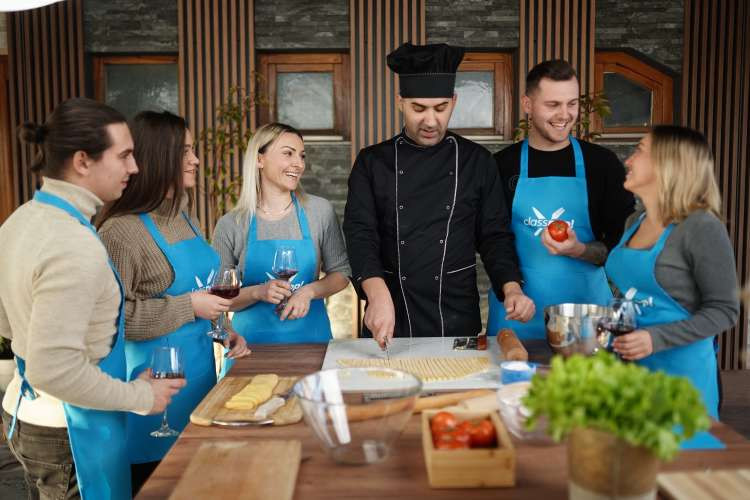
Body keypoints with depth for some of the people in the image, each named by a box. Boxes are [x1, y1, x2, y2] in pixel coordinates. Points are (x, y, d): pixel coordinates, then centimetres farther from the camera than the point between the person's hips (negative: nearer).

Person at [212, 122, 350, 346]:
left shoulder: (320, 211, -5)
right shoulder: (230, 225, -7)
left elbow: (341, 273, 3)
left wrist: (310, 291, -14)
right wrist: (258, 292, -19)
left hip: (310, 335, 1)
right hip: (254, 337, -1)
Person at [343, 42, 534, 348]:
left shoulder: (477, 161, 2)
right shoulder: (372, 162, 0)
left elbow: (494, 235, 3)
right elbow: (360, 232, -11)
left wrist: (511, 288, -14)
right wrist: (378, 293, -27)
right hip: (391, 316, 0)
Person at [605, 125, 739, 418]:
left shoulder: (701, 227, -14)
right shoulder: (635, 222, 7)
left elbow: (724, 310, -14)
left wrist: (656, 339, -23)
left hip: (678, 367, -7)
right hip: (627, 362, 7)